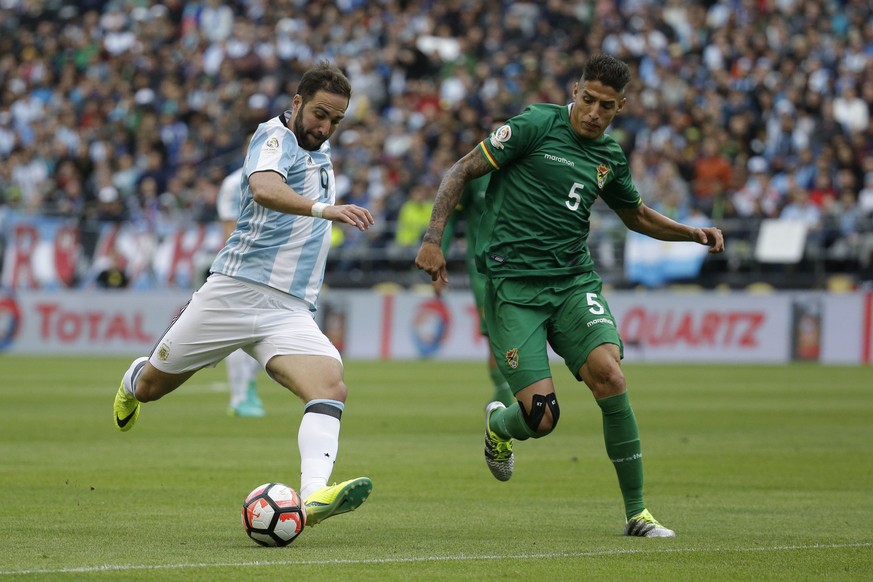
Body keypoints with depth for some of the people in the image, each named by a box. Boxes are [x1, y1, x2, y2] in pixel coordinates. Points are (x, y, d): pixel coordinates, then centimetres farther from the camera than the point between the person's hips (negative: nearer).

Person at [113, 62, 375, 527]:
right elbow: (264, 188, -35)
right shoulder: (275, 137, -10)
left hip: (290, 313, 6)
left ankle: (315, 494, -43)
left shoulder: (319, 152, 17)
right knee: (150, 387, 9)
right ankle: (134, 378, 48)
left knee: (330, 388, -24)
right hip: (238, 292, -6)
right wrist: (324, 209, -48)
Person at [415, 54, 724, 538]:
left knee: (609, 375, -22)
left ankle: (636, 513, -11)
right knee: (541, 416, -15)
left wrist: (694, 233, 14)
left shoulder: (610, 157, 12)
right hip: (512, 284, -4)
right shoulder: (537, 125, -5)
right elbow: (462, 171, -3)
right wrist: (433, 238, -12)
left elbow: (637, 216, 30)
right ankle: (498, 424, 27)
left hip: (574, 281, 4)